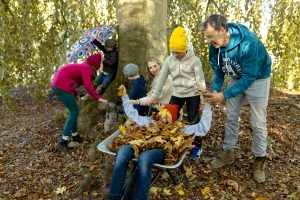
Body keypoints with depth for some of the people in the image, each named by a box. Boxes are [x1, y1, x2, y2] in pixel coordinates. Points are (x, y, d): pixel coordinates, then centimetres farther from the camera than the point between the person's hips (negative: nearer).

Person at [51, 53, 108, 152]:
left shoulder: (83, 66, 17)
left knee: (73, 110, 18)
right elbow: (88, 85, -24)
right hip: (62, 86, -10)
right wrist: (98, 98, -19)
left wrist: (76, 95, 23)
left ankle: (75, 135, 30)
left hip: (57, 84, 10)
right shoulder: (87, 68, -10)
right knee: (74, 112, -3)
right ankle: (63, 142, -3)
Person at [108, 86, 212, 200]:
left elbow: (203, 128, 22)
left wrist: (207, 106, 16)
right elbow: (132, 114, 43)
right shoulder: (151, 121, 36)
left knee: (144, 158, -40)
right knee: (122, 151, -32)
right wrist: (125, 96, 42)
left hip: (161, 149, -3)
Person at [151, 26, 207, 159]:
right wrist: (155, 95, 4)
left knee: (192, 121, 1)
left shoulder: (194, 60, -14)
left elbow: (200, 80, -11)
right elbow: (162, 78, 2)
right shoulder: (169, 60, -5)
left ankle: (197, 146, 22)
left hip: (193, 94, -4)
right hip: (177, 94, 4)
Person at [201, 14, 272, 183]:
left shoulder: (249, 42, -36)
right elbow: (218, 71, -3)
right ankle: (228, 152, 24)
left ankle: (259, 161, 16)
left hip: (257, 78, -5)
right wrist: (215, 90, -18)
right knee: (231, 117, 9)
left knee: (258, 122, -2)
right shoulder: (215, 46, -17)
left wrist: (224, 95, -36)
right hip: (237, 78, 5)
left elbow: (249, 77, -34)